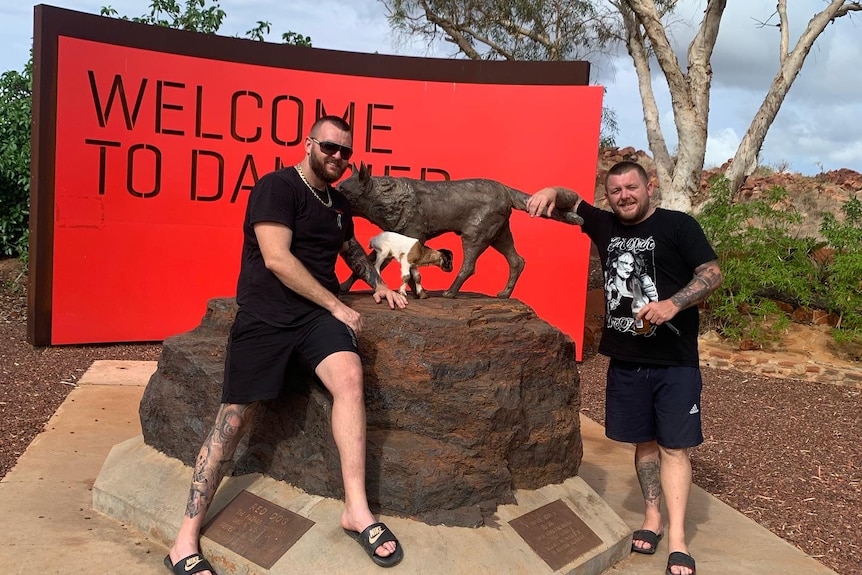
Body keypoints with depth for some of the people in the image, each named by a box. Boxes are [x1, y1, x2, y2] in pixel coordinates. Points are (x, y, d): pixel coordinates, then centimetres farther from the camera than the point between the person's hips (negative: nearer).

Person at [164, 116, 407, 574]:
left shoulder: (338, 203, 17)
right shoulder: (276, 188, -6)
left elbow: (351, 249, 38)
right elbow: (277, 258, -17)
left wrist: (377, 284, 23)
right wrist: (337, 306, -15)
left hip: (318, 312, 5)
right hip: (266, 313, -5)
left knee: (350, 376, -24)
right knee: (235, 415, -7)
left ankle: (357, 511, -21)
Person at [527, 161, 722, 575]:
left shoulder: (678, 225, -5)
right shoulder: (605, 225, 8)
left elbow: (712, 274, -7)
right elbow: (572, 202, 16)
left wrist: (674, 304, -23)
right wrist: (552, 193, -9)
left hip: (675, 362, -4)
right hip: (625, 360, 4)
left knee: (673, 446, -1)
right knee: (644, 441, 13)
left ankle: (677, 539, 3)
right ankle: (652, 518, 26)